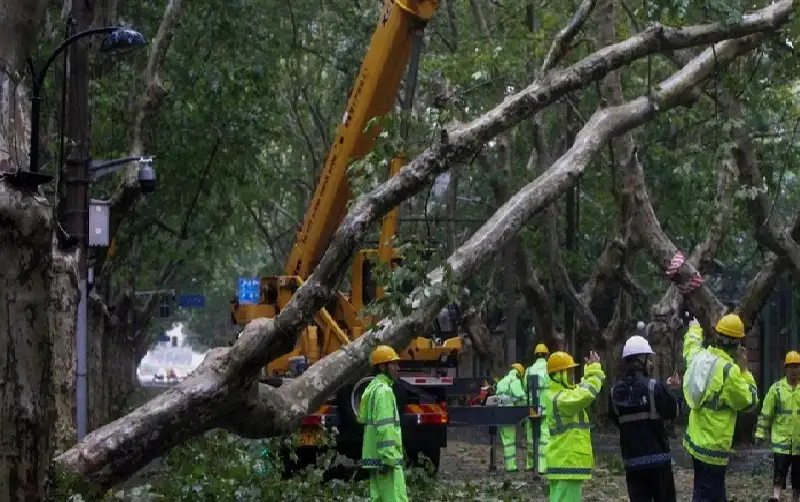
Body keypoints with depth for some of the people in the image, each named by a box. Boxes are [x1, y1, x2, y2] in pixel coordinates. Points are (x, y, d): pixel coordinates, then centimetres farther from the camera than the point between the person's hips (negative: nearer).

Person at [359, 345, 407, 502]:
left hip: (375, 458, 10)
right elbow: (385, 427, -21)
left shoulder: (373, 387, 18)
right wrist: (388, 458, -23)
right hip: (385, 458, -10)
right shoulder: (384, 390, -14)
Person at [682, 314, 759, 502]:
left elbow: (691, 344, 27)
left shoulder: (698, 356, 0)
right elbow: (749, 402, -8)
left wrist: (695, 328, 47)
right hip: (713, 446, -8)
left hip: (696, 439, 9)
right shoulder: (729, 371, -21)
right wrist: (744, 369, -3)